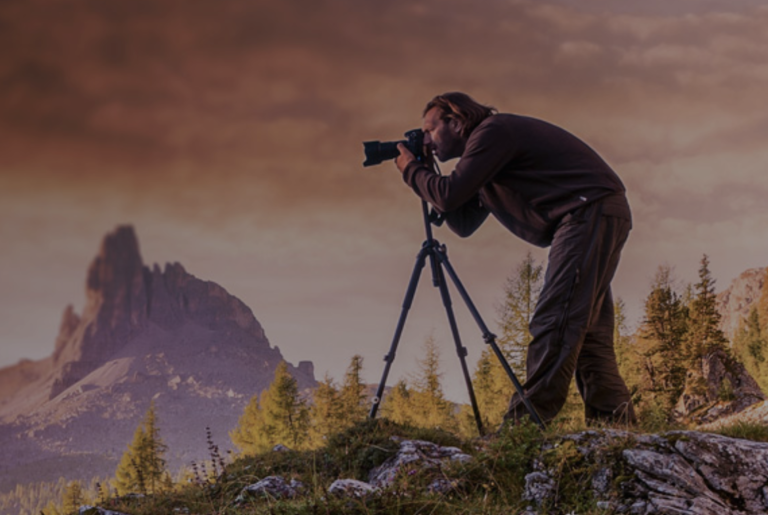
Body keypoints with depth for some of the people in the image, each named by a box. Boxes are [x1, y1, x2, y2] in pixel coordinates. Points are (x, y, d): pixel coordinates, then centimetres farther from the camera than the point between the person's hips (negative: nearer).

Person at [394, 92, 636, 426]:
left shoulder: (492, 131, -7)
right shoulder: (486, 148, 24)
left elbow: (450, 195, -15)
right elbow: (464, 224, 22)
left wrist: (411, 170, 3)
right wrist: (425, 176, 17)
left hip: (590, 210, -11)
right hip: (597, 216, 11)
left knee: (555, 321, -16)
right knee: (587, 330, 8)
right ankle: (616, 422, 5)